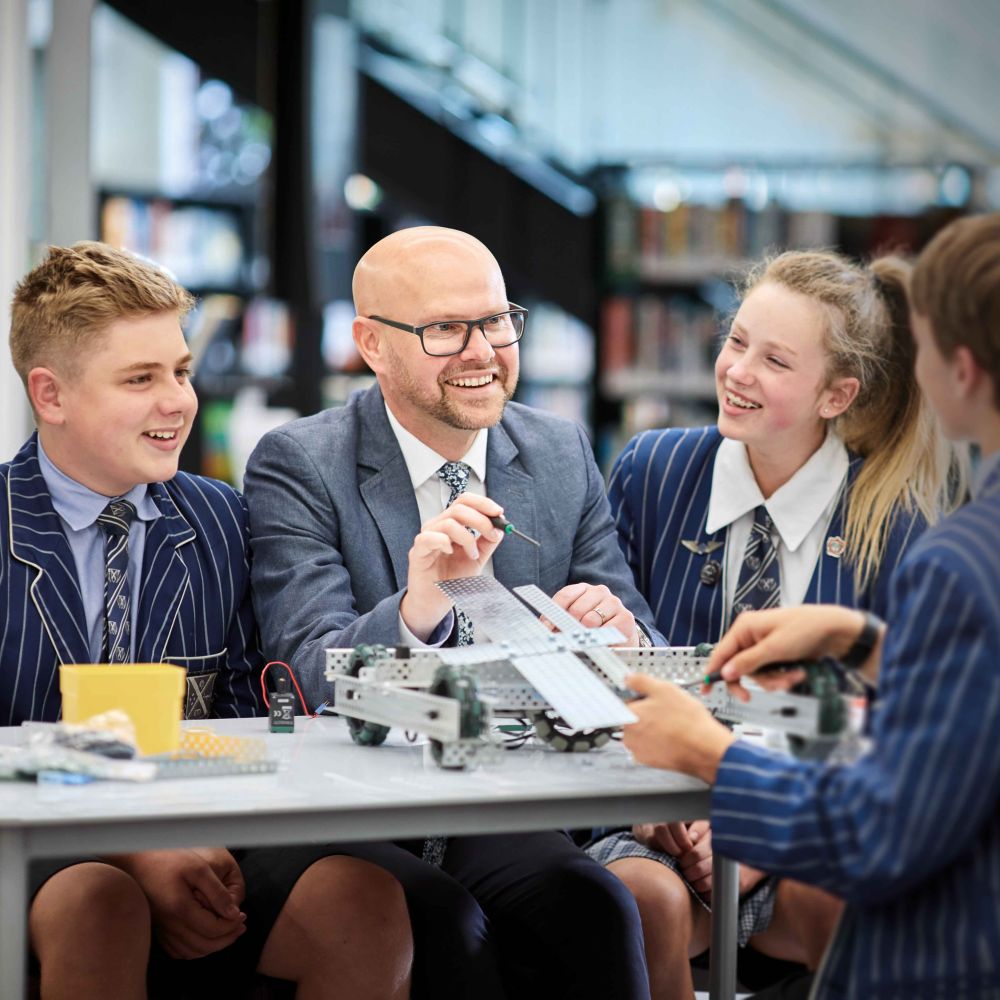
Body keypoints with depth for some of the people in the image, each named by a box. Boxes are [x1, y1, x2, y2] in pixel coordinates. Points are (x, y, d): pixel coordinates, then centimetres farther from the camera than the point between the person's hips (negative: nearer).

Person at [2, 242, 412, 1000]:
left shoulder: (221, 521, 12)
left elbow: (241, 714, 10)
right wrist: (135, 854, -19)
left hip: (202, 848, 3)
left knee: (365, 901, -26)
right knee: (98, 905, -37)